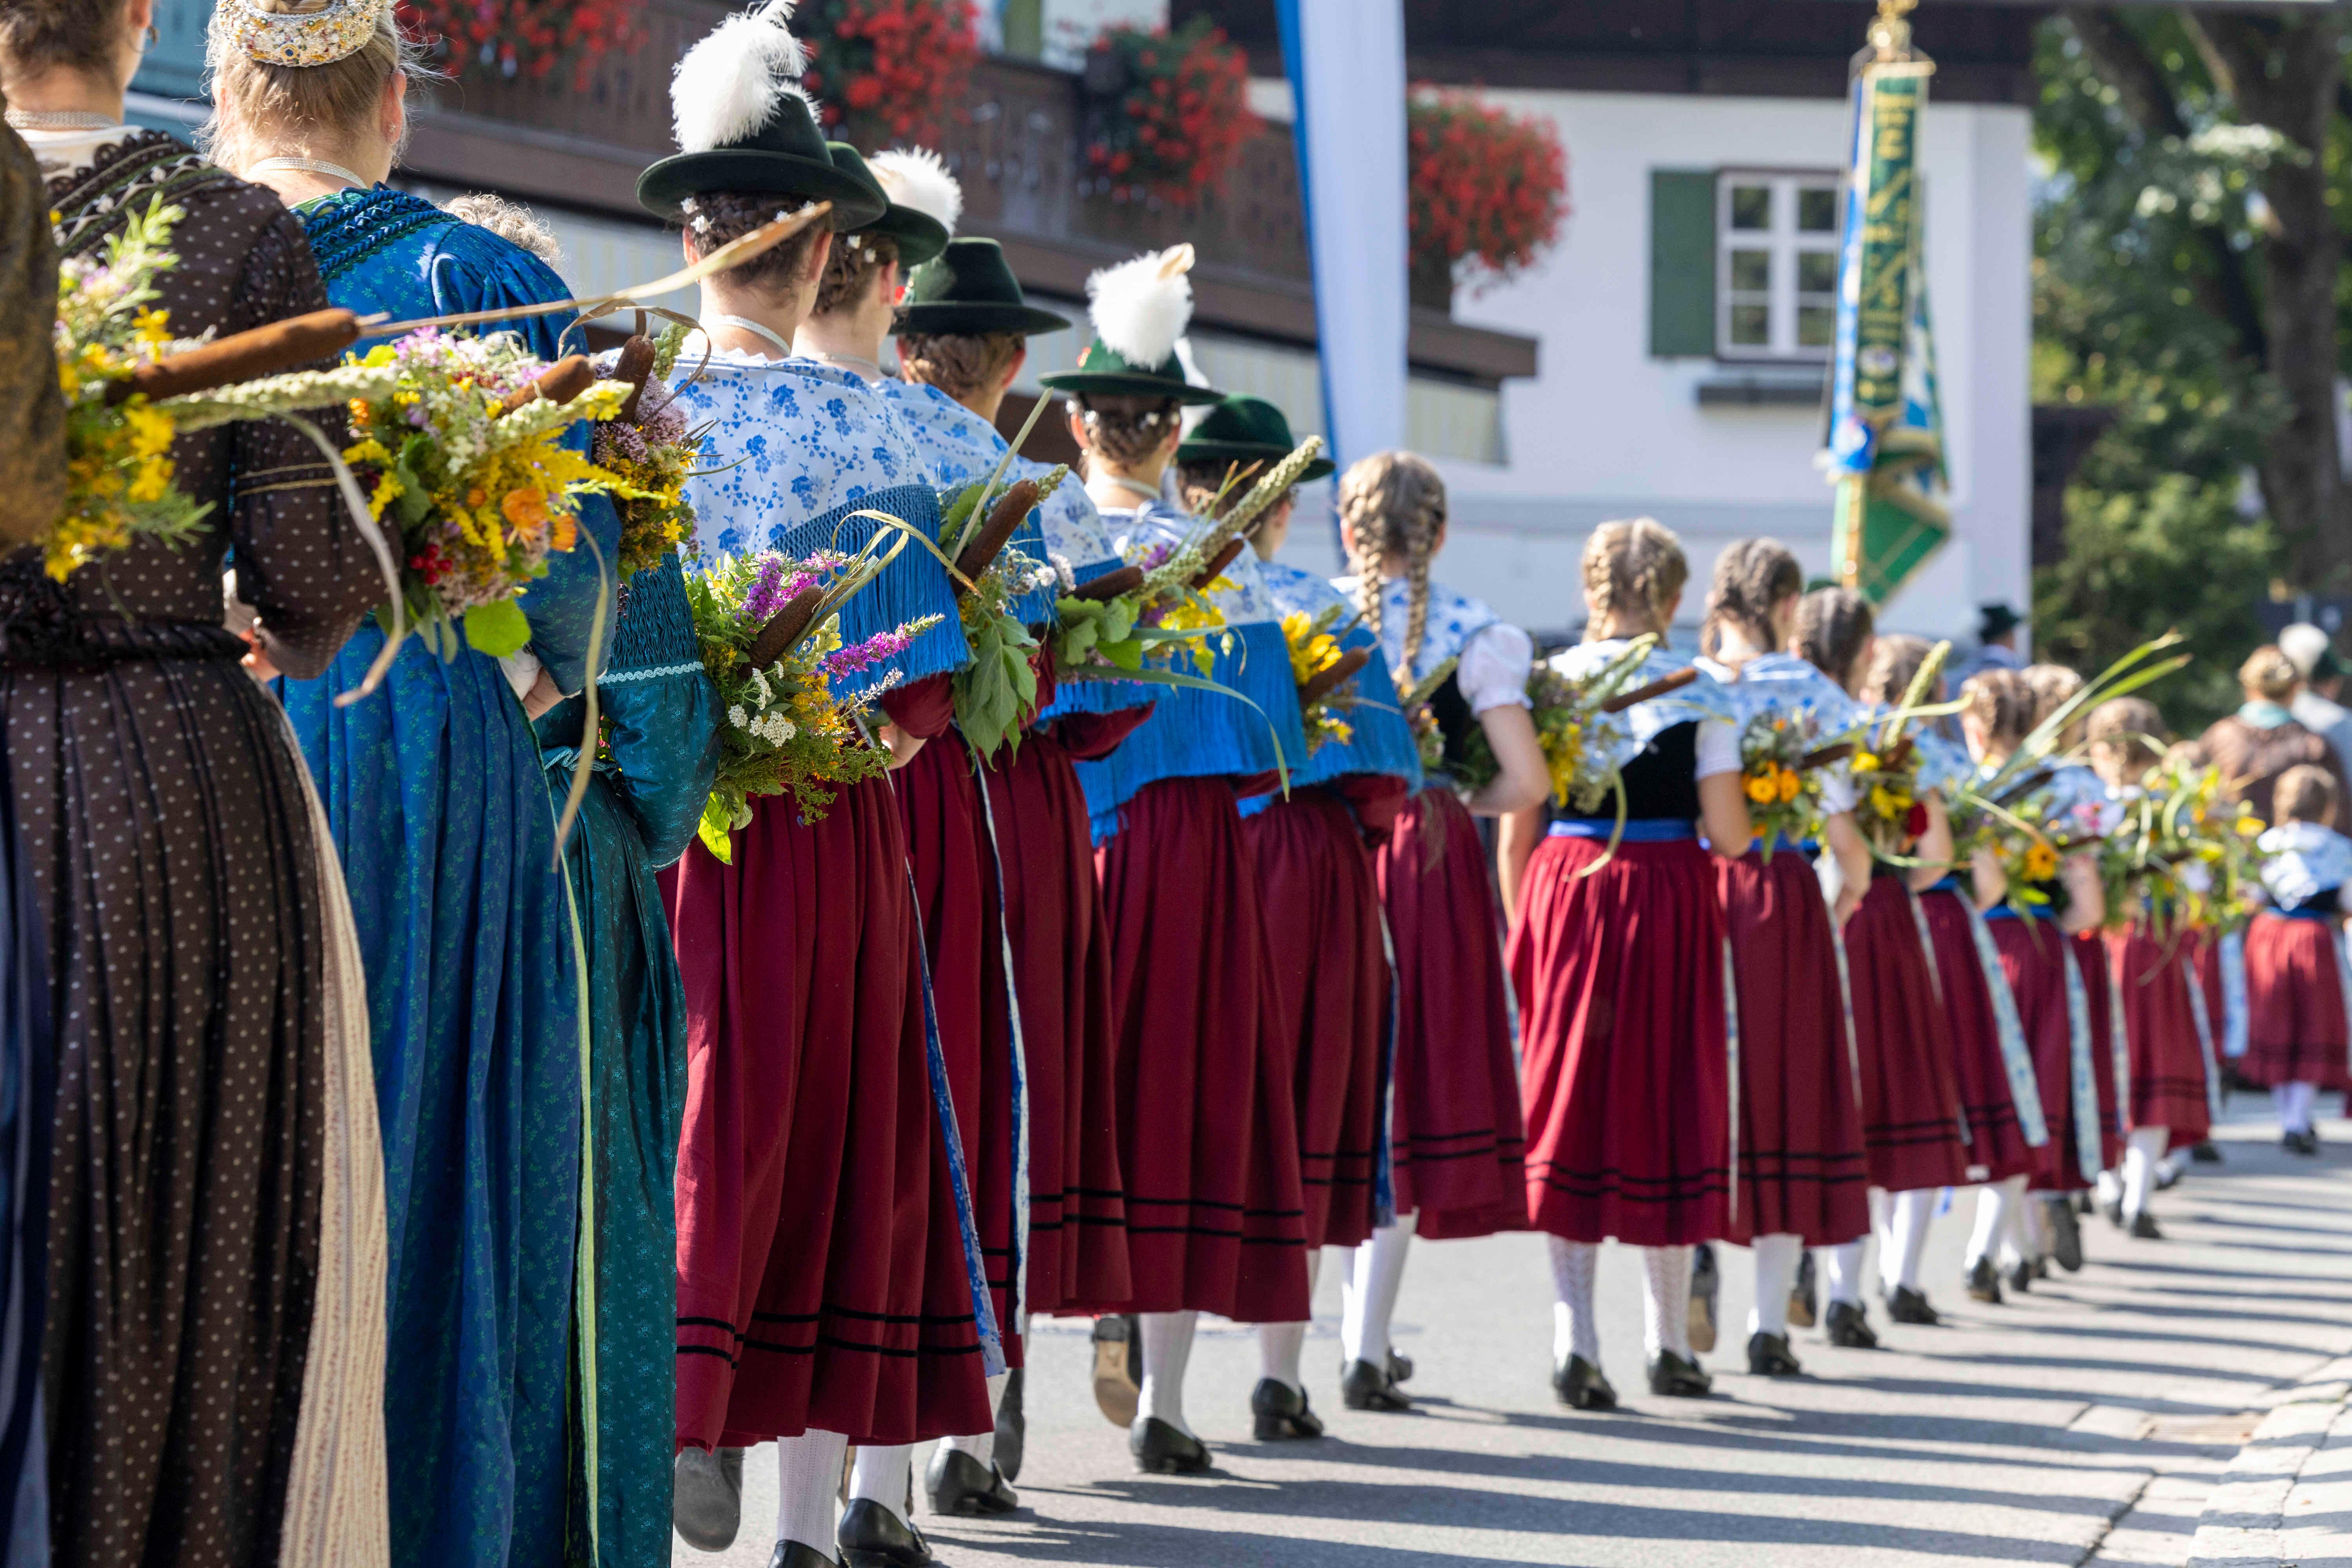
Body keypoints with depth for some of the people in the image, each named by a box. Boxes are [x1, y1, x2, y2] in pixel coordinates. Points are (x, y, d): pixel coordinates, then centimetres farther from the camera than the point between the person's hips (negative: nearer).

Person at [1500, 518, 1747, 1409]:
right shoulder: (1699, 694, -4)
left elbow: (1515, 834, 1)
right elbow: (1727, 834, -8)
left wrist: (1522, 928, 13)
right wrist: (1743, 823, 14)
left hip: (1563, 893, 1)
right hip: (1668, 898, -1)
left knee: (1569, 1108, 5)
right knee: (1667, 1103, 9)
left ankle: (1574, 1337, -6)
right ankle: (1668, 1341, 16)